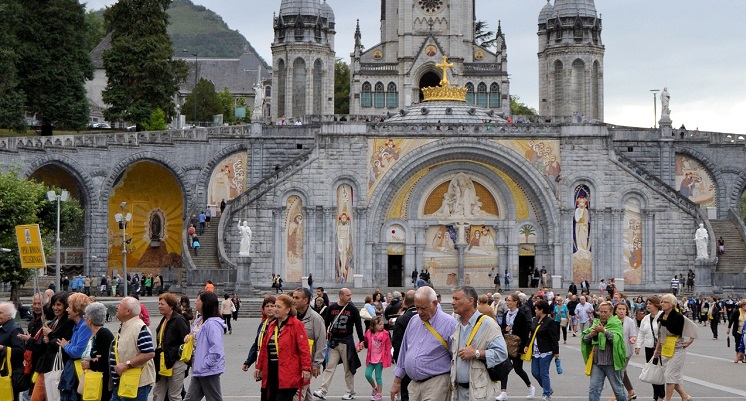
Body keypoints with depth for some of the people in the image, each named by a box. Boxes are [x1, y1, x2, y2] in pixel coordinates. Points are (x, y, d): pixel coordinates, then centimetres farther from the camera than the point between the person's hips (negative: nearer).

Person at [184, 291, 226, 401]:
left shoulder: (212, 323, -20)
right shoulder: (199, 321, 9)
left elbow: (216, 349, -27)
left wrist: (205, 365, -20)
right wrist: (190, 336, 1)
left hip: (209, 371, -10)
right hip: (199, 371, 10)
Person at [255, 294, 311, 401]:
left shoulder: (296, 325, -6)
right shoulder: (272, 325, 15)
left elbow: (304, 348, -12)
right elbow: (264, 348, 20)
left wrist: (306, 368, -18)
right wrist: (259, 367, 19)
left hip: (287, 374, -7)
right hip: (271, 372, 7)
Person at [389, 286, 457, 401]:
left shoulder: (449, 323, -9)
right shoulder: (414, 321, 11)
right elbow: (404, 352, 19)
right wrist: (397, 381, 20)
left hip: (436, 386, -6)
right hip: (414, 385, 6)